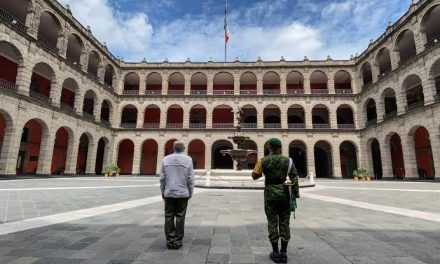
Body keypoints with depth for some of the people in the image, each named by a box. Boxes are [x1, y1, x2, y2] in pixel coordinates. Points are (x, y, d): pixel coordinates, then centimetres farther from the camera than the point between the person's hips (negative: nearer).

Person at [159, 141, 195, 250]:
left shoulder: (165, 159, 0)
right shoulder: (188, 159, -6)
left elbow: (162, 178, 3)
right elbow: (190, 179, -4)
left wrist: (163, 192, 13)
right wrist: (190, 193, 6)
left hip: (169, 193, 2)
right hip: (183, 193, -1)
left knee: (169, 217, 11)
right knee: (180, 218, 7)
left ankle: (170, 241, 16)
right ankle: (177, 242, 13)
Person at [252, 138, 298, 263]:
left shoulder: (263, 161, -5)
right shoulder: (287, 160, -2)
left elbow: (254, 176, -4)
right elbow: (294, 179, -6)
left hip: (270, 194, -1)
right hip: (284, 194, 1)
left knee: (272, 222, 7)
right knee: (284, 223, 8)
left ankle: (275, 253, 13)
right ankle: (283, 253, 15)